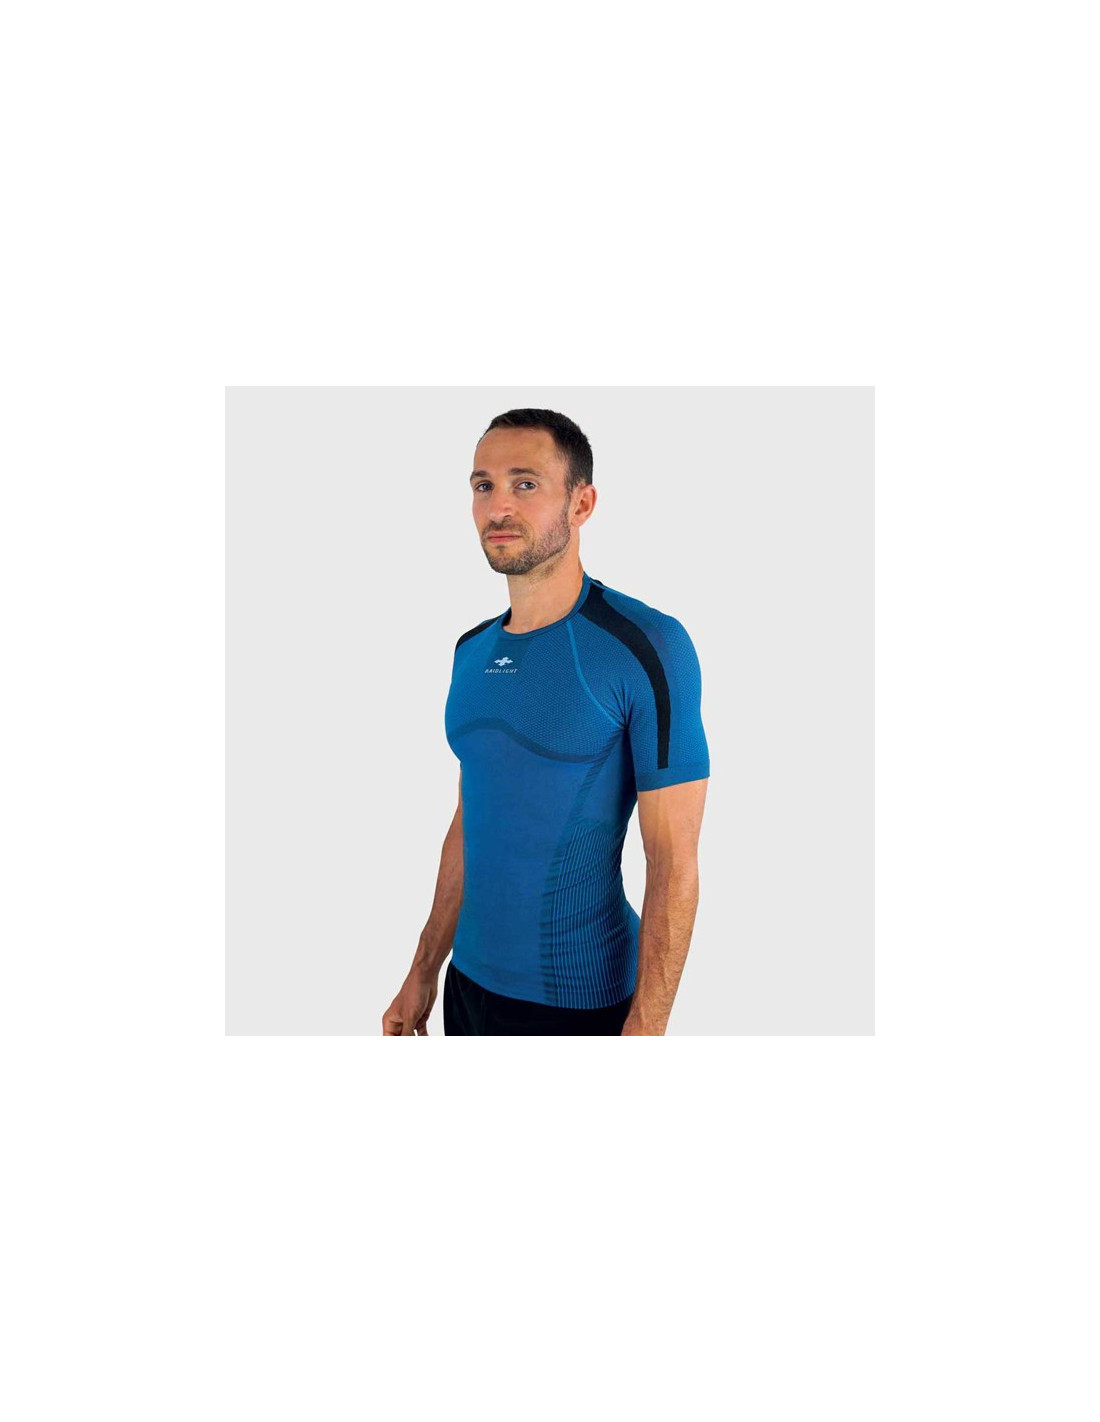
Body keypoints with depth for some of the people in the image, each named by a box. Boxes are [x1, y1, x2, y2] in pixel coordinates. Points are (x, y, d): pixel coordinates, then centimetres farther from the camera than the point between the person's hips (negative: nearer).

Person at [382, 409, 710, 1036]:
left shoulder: (647, 646, -15)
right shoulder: (472, 651, 5)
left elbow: (675, 863, -17)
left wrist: (646, 1029, -20)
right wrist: (424, 971, 11)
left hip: (582, 1001, -6)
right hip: (470, 982, 6)